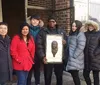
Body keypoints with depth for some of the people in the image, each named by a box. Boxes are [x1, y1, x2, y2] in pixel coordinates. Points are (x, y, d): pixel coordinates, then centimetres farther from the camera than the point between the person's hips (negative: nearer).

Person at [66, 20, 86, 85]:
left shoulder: (80, 35, -10)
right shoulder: (71, 34, 16)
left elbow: (80, 47, -19)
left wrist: (74, 56, -17)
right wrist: (68, 55, 16)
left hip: (76, 59, -8)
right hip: (71, 58, 8)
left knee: (75, 75, -5)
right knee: (74, 74, 12)